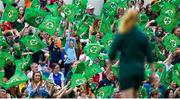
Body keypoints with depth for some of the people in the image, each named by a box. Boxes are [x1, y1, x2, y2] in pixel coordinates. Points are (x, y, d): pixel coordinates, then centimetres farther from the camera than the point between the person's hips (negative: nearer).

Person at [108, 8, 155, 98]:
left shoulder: (120, 36, -5)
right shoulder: (143, 36, 2)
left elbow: (112, 54, -6)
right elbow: (149, 57, 3)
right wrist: (153, 72, 9)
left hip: (126, 71, -4)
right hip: (139, 70, 4)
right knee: (134, 95, 24)